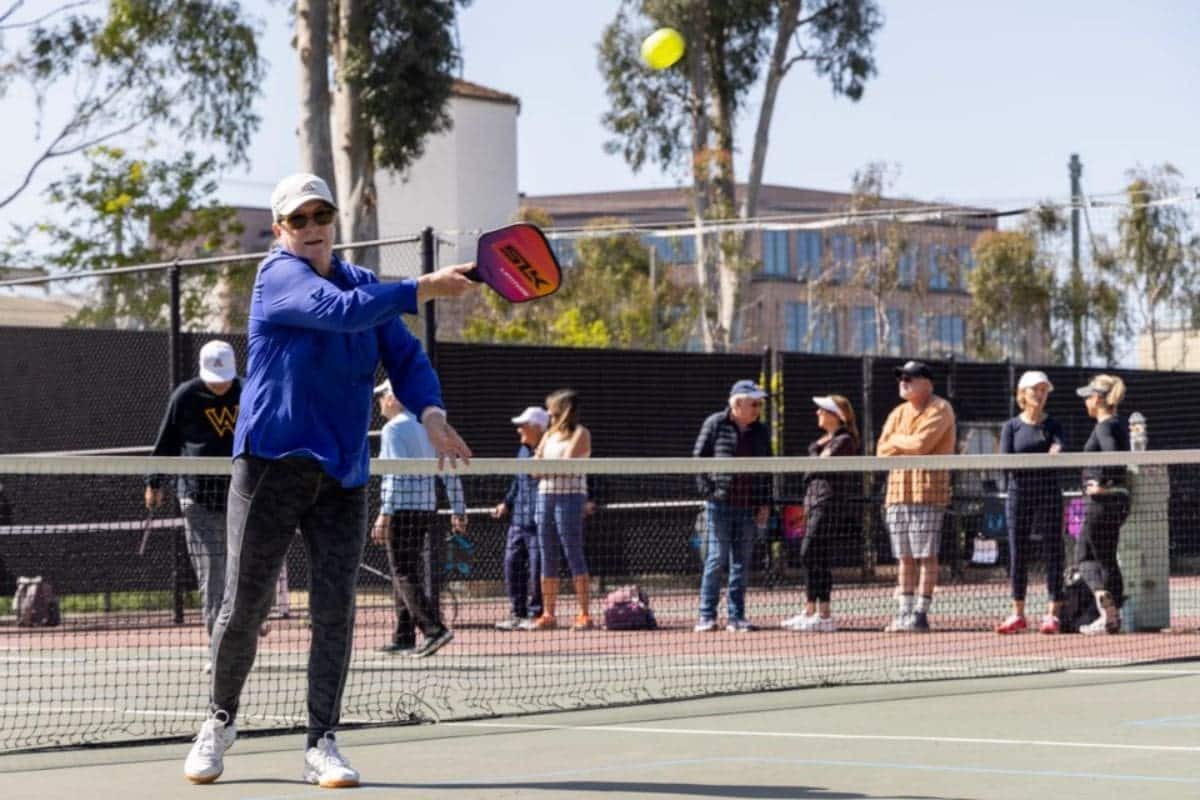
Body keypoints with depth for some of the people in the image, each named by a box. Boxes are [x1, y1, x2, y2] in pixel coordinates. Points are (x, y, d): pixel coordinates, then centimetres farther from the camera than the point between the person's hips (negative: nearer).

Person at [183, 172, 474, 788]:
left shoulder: (366, 286, 13)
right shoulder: (279, 275, -6)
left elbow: (405, 357, 7)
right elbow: (340, 310, -24)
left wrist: (430, 413, -12)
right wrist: (424, 289, -27)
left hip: (343, 474, 5)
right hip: (272, 461, -4)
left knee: (335, 609, -2)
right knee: (245, 605, 0)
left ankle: (322, 744, 5)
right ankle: (220, 721, 21)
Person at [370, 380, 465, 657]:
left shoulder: (393, 429, -9)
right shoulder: (427, 427, 15)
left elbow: (396, 475, -18)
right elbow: (449, 471, 13)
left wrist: (385, 515, -20)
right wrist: (458, 510, 16)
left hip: (402, 509, -8)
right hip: (427, 508, 8)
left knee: (404, 575, -7)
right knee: (405, 575, 14)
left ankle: (434, 629, -18)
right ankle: (403, 638, 15)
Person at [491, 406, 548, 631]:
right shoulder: (523, 451, 15)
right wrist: (507, 503, 19)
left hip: (539, 521, -8)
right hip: (518, 519, 8)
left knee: (536, 568, -4)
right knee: (512, 563, 7)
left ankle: (535, 614, 5)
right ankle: (518, 613, 15)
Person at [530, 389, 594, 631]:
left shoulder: (579, 434, -1)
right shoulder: (549, 435, 19)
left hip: (570, 496, -7)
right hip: (545, 496, 7)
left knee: (574, 555, -9)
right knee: (548, 559, 6)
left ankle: (584, 614, -9)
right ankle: (548, 615, 9)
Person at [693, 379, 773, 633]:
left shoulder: (761, 432, 11)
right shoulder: (715, 424, -1)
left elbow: (766, 470, 15)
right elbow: (698, 458, -1)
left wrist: (765, 504, 8)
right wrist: (708, 490, -9)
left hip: (748, 506, 4)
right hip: (719, 504, -4)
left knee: (741, 563, 5)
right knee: (716, 559, -4)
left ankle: (736, 617, 10)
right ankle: (707, 616, 2)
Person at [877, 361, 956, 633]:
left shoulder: (939, 411, -4)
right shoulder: (898, 413, 18)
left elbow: (921, 444, -17)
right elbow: (882, 451, 10)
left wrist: (896, 440, 1)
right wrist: (909, 445, -5)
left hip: (927, 491, -7)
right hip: (897, 490, 7)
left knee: (926, 556, -7)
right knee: (905, 557, 8)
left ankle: (921, 614, -7)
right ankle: (905, 613, 11)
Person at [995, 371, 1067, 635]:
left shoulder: (1053, 425, 6)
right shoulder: (1012, 427, 6)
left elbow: (1060, 446, -14)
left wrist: (1056, 451, -37)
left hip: (1048, 494, -1)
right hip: (1019, 494, 1)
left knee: (1053, 553, -4)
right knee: (1017, 555, 4)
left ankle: (1052, 613, -1)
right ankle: (1018, 614, 12)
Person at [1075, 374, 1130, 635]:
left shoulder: (1104, 427, -14)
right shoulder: (1120, 423, 12)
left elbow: (1113, 455, -30)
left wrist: (1102, 484, -21)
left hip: (1101, 499, -9)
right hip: (1119, 498, 9)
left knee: (1085, 556, 0)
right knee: (1108, 558, 15)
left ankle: (1103, 595, -21)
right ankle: (1113, 617, 15)